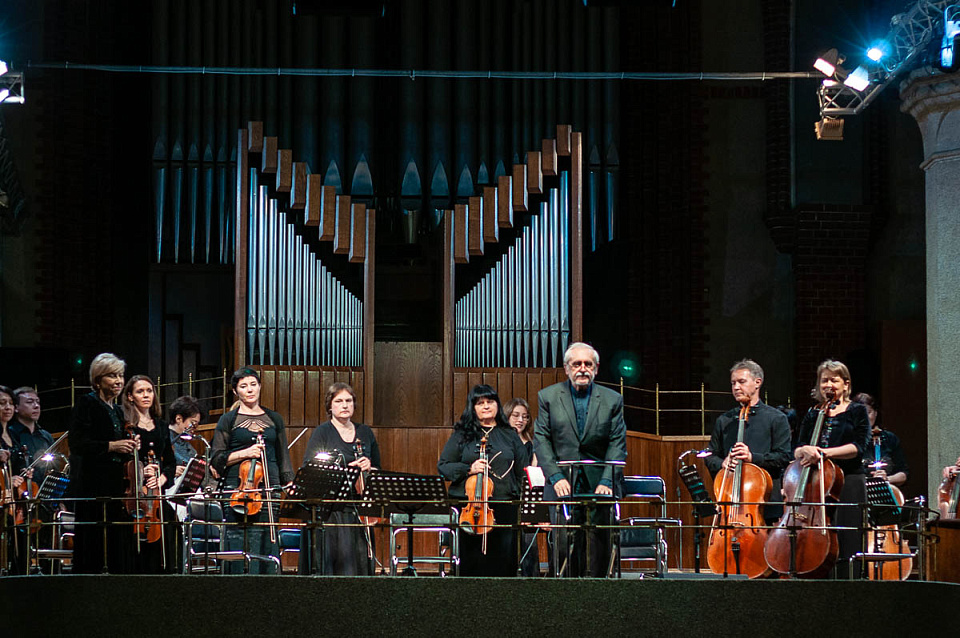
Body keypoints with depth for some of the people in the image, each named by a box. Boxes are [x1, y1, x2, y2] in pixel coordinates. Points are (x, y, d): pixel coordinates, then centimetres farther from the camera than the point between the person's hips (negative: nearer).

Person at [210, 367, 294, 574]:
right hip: (237, 489, -3)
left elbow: (283, 457, 18)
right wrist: (245, 453, -12)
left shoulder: (274, 419, 16)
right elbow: (217, 458, 2)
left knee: (269, 544, -2)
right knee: (238, 542, -8)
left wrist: (289, 484, 7)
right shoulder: (228, 421, 6)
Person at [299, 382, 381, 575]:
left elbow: (378, 470, 22)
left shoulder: (365, 433, 15)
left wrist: (368, 468, -3)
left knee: (362, 561, -2)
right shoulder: (322, 432, 2)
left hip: (359, 508, 4)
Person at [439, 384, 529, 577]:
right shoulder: (462, 435, 8)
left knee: (503, 560, -1)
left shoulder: (509, 436, 13)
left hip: (504, 509, 1)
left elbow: (523, 472, 13)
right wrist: (469, 469, -11)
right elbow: (443, 466, 6)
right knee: (472, 561, -1)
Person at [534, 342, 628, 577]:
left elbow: (618, 444, 3)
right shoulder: (548, 397, 7)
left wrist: (607, 482, -10)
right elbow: (541, 440, 2)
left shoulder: (612, 400, 8)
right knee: (565, 545, -6)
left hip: (599, 486, 1)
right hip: (563, 487, -1)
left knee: (600, 547, -1)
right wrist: (556, 477, -10)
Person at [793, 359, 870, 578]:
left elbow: (857, 447, -6)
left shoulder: (857, 411, 8)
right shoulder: (812, 415, 18)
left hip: (848, 486, -3)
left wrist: (825, 452, -18)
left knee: (844, 545, -8)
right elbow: (797, 451, 10)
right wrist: (805, 450, -15)